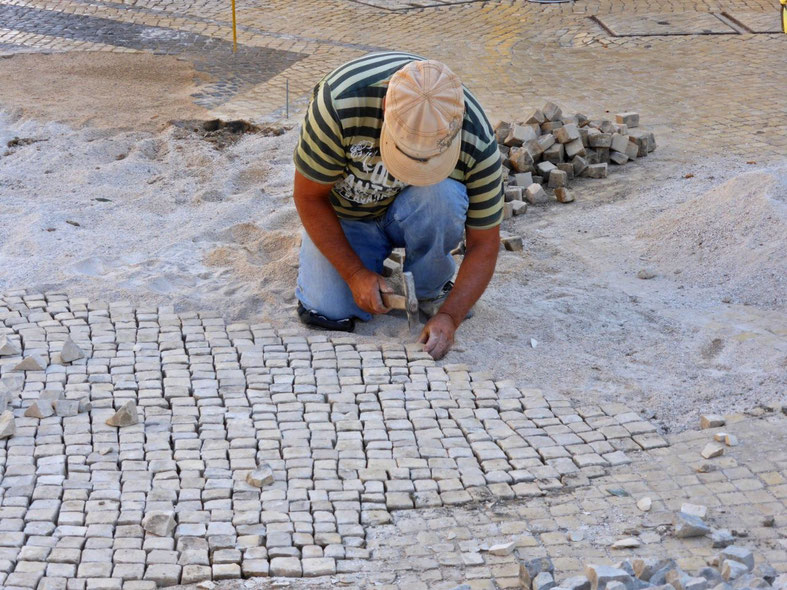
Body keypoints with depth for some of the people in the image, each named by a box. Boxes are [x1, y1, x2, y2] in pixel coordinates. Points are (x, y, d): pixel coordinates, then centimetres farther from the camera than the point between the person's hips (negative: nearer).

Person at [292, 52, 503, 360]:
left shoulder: (477, 141, -32)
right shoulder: (339, 101, -36)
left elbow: (483, 244, -21)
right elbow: (308, 196, -21)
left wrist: (449, 316, -34)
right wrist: (355, 274, -23)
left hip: (413, 214, 0)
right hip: (345, 216, 0)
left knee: (442, 195, -34)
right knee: (327, 313, -19)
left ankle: (431, 288, -6)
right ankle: (370, 261, 14)